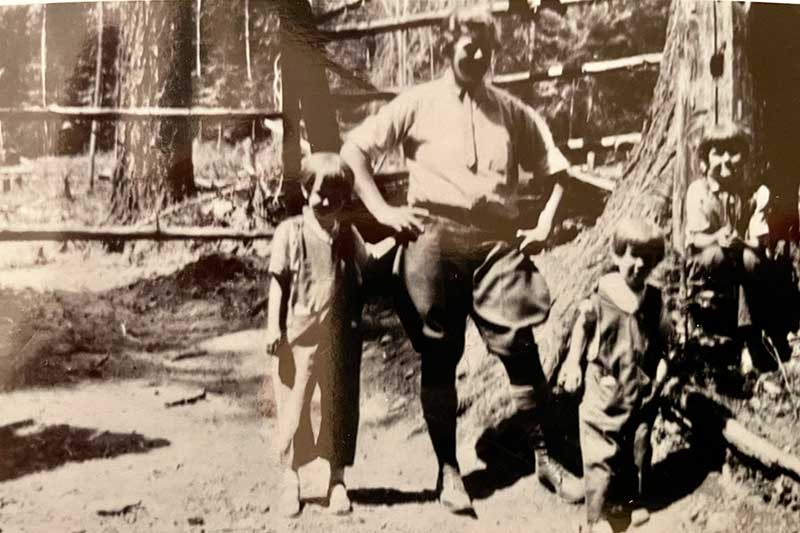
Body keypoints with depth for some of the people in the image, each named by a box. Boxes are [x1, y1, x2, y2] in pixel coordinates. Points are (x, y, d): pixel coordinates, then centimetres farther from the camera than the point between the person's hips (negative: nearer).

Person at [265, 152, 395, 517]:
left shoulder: (348, 234, 7)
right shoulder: (291, 232, -6)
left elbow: (369, 257, 27)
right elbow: (278, 282, -5)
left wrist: (396, 238, 15)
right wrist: (273, 327, -10)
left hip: (341, 338, 4)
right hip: (300, 335, -4)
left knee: (340, 406, 10)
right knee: (294, 406, 2)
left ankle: (337, 478, 22)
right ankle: (290, 478, 15)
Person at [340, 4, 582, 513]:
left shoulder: (512, 110, 11)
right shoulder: (418, 104, 5)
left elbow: (555, 169, 18)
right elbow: (354, 148, 4)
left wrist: (546, 221, 4)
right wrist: (383, 210, -4)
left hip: (499, 242, 1)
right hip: (435, 241, -1)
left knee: (521, 348, -2)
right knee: (439, 358, 4)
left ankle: (545, 457, 12)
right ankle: (448, 468, 16)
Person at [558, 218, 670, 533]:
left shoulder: (654, 300, 0)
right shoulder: (601, 295, -12)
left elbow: (661, 339, 10)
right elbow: (582, 328, -1)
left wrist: (661, 364, -4)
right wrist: (573, 364, -4)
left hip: (642, 390, 4)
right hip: (606, 388, -4)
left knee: (639, 448, 16)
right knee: (602, 454, -2)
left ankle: (632, 499, 35)